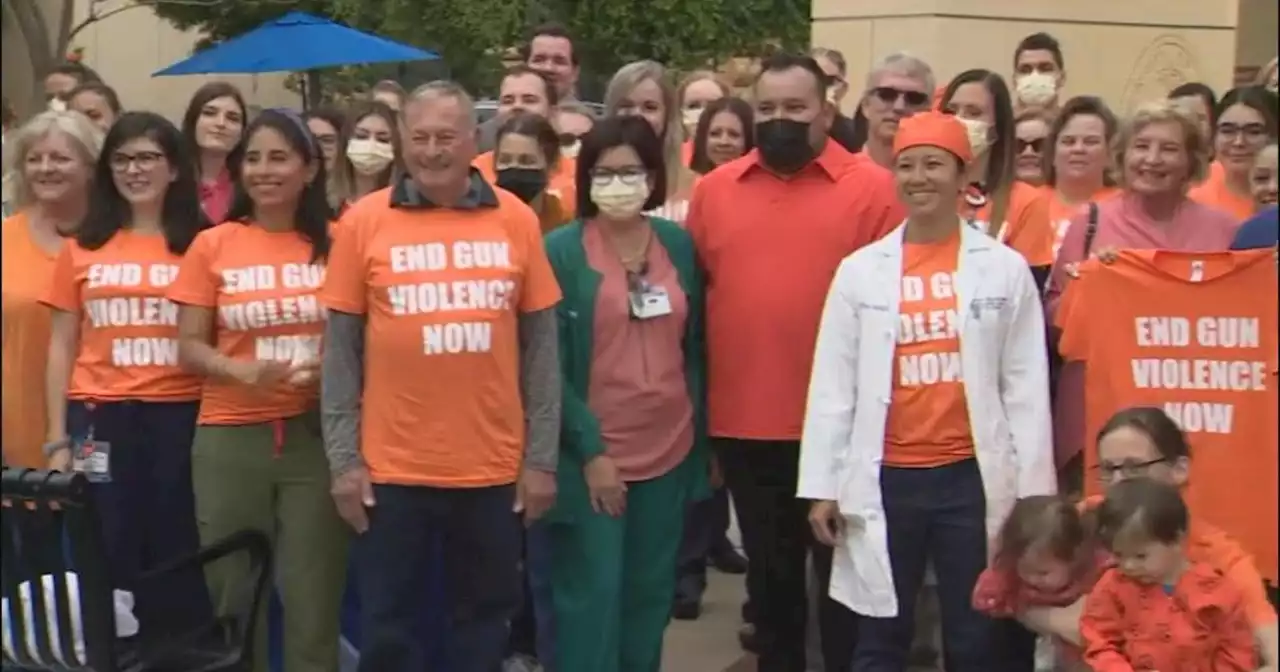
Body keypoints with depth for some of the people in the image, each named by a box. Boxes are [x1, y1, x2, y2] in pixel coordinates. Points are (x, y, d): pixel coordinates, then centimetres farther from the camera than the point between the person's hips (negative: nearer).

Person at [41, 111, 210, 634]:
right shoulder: (82, 248, 8)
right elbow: (62, 347, 10)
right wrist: (58, 439, 4)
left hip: (180, 416, -2)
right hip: (100, 419, 2)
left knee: (178, 563, 4)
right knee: (108, 563, 6)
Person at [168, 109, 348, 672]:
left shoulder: (334, 243, 1)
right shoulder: (212, 245, 3)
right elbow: (188, 347, 3)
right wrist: (243, 372, -15)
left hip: (317, 434, -1)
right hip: (230, 438, 1)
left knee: (314, 597, 3)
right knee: (235, 595, 9)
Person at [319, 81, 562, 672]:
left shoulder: (516, 219, 1)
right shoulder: (363, 222, -2)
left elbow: (540, 346, 3)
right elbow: (340, 349, 0)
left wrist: (542, 457, 1)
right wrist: (343, 458, -4)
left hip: (494, 467, 1)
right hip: (392, 468, -1)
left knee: (485, 617, 16)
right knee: (389, 624, 11)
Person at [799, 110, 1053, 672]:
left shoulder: (1005, 268, 1)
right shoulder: (860, 269, 2)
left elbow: (1026, 386, 1)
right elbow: (832, 385, 3)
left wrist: (1033, 488, -1)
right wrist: (822, 485, 1)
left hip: (974, 476, 0)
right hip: (886, 478, 1)